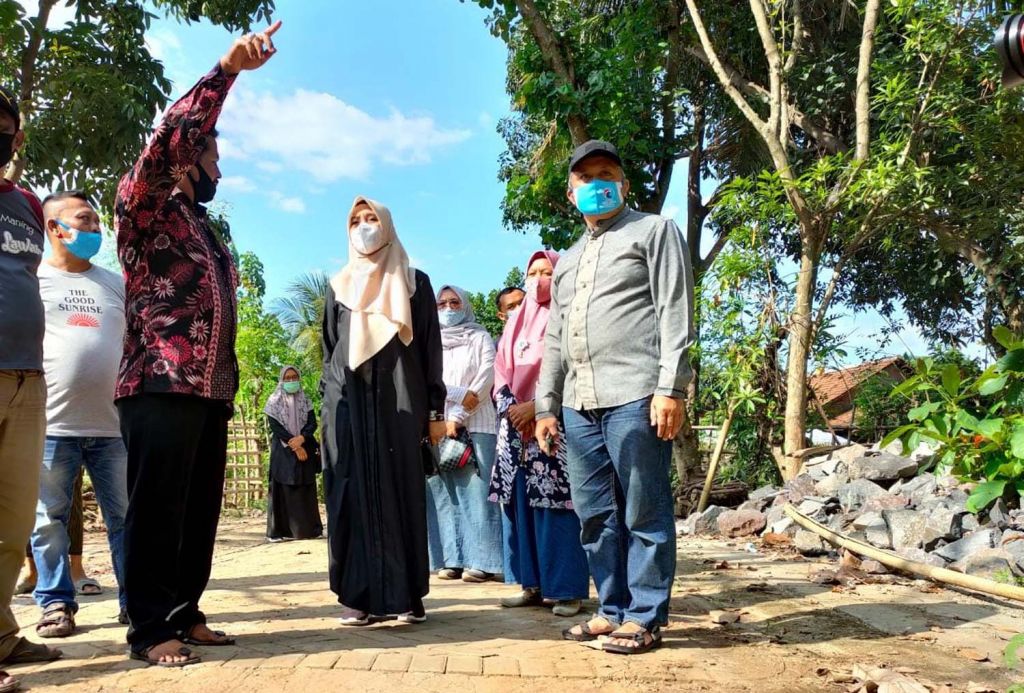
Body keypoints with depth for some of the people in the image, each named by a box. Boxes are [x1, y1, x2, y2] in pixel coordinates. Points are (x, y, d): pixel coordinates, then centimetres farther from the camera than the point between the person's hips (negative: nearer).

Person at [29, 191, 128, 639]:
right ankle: (56, 603, 17)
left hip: (113, 425, 2)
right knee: (49, 521, 5)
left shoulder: (116, 284, 16)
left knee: (126, 518, 3)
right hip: (51, 424, -2)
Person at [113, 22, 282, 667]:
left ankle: (185, 614, 19)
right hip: (161, 383, -7)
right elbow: (172, 136, -14)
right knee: (158, 508, -4)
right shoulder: (144, 204, 4)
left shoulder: (207, 230, 26)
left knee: (201, 509, 9)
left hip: (212, 387, 8)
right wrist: (227, 70, -20)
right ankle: (150, 628, 4)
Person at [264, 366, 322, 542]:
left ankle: (308, 528, 5)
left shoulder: (305, 401, 11)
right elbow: (275, 427, -8)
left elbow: (313, 423, 2)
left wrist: (301, 438, -17)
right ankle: (282, 530, -4)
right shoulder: (274, 402, 2)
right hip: (283, 451, -3)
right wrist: (294, 445, -14)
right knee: (284, 489, -6)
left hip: (304, 449, 3)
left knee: (306, 489, 2)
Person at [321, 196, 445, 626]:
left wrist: (435, 410, -1)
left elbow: (430, 348, 6)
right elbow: (328, 349, 17)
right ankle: (359, 595, 2)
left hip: (400, 400, -2)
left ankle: (407, 594, 3)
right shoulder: (338, 286, 19)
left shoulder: (414, 283, 12)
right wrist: (327, 407, 8)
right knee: (354, 494, -2)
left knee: (402, 492, -3)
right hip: (349, 402, 2)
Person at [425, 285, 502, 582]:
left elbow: (485, 381, -2)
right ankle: (451, 560, 4)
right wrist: (461, 395, -9)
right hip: (437, 425, 3)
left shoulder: (480, 338, 9)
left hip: (475, 425, -3)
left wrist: (458, 418, -9)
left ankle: (480, 561, -5)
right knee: (443, 495, 0)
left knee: (476, 493, -7)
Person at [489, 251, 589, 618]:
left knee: (555, 506, -7)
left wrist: (536, 407, -16)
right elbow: (501, 369, 14)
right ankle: (533, 584, 14)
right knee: (519, 504, 5)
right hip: (514, 425, 6)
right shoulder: (516, 321, 18)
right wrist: (511, 409, -3)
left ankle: (567, 589, 0)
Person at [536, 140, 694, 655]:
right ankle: (613, 609, 21)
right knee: (595, 515, 9)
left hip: (635, 397, -6)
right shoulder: (567, 260, 26)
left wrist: (670, 388, -13)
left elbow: (675, 313, -3)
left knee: (643, 513, -1)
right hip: (579, 404, 7)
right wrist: (546, 405, 18)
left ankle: (645, 617, 9)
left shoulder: (653, 231, 8)